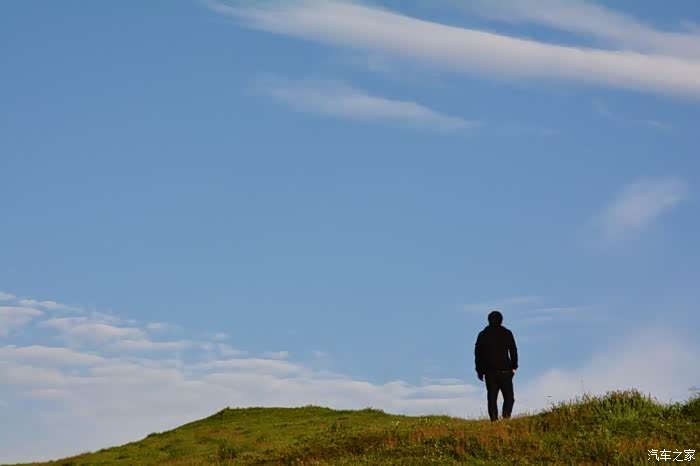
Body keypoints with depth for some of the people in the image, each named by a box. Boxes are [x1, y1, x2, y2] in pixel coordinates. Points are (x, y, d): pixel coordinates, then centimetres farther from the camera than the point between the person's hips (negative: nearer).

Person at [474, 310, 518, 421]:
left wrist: (479, 370, 12)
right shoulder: (507, 333, 2)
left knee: (492, 397, 5)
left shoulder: (482, 335, 6)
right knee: (508, 396, 5)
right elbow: (513, 351, 0)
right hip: (504, 370, -2)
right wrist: (514, 367, 7)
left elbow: (477, 353, 7)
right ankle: (506, 416, -16)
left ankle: (494, 419, -4)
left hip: (489, 371, 2)